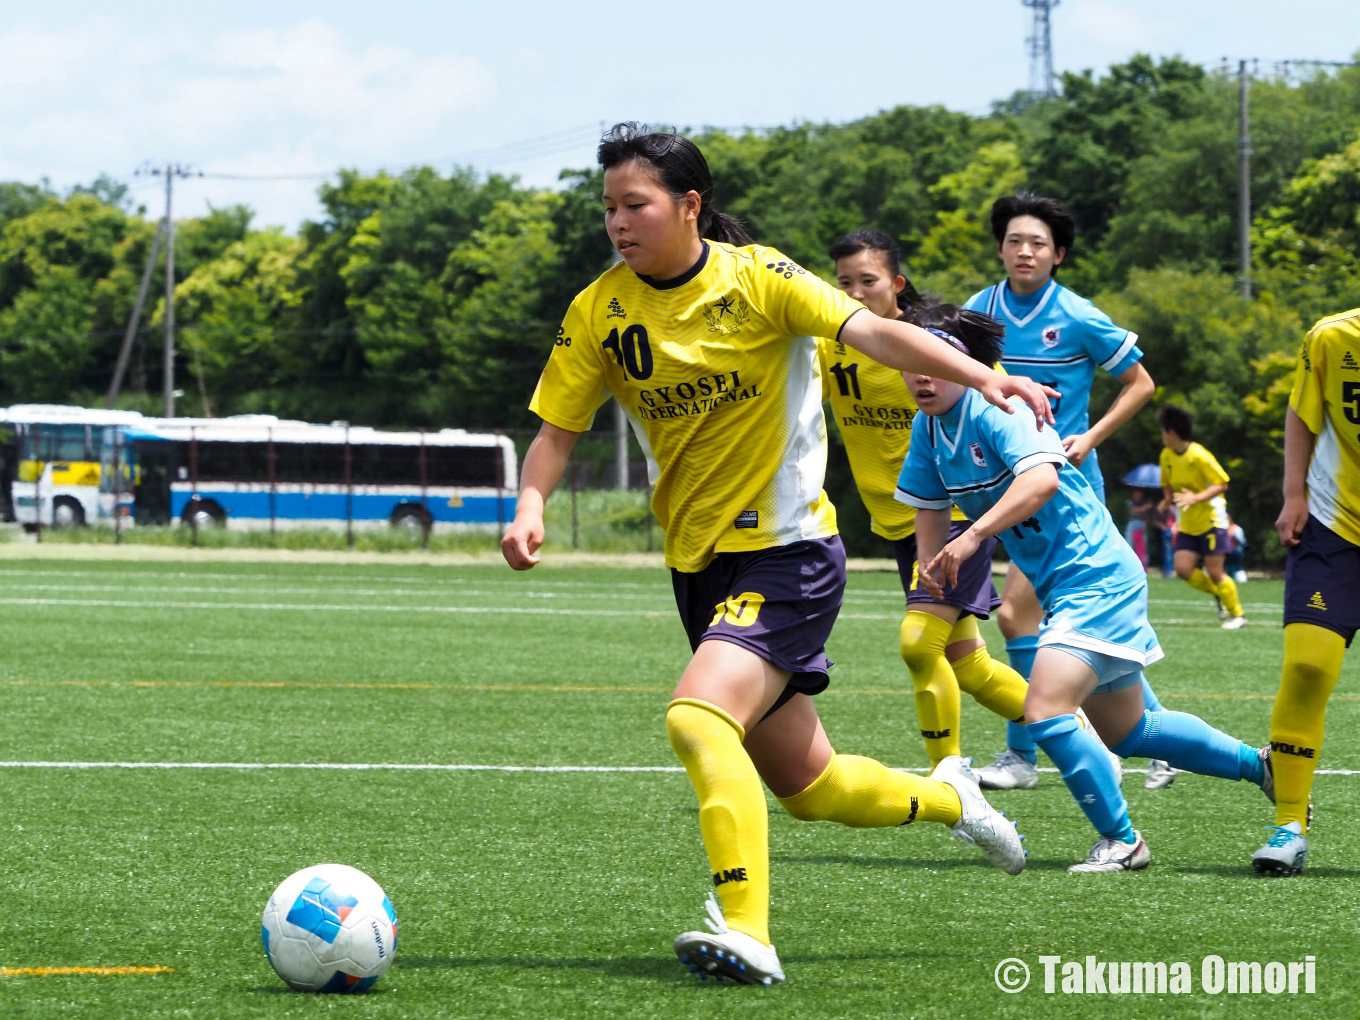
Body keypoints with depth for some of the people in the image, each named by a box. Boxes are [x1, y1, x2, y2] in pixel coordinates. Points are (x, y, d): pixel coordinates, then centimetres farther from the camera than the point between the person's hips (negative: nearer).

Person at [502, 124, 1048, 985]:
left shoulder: (755, 278, -12)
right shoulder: (599, 313, -1)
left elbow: (869, 331, -21)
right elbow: (558, 429, 3)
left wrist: (981, 377, -35)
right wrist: (530, 507, -17)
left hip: (789, 552, -6)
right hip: (699, 563, 6)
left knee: (698, 718, -28)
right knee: (803, 785, 14)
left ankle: (746, 931, -27)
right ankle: (945, 798, 42)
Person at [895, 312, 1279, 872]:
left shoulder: (996, 409, -22)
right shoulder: (929, 428, 3)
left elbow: (1041, 478, -39)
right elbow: (930, 505, 17)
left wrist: (973, 536, -45)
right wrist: (929, 562, -2)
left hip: (1096, 576, -10)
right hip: (1061, 588, 10)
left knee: (1045, 712, -23)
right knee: (1127, 732, 19)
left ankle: (1120, 841, -9)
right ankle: (1260, 764, 35)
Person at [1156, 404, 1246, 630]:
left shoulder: (1199, 456, -18)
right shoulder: (1166, 456, 4)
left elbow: (1221, 484, -16)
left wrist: (1196, 498, -28)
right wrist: (1168, 499, -1)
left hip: (1211, 520, -7)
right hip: (1188, 524, 7)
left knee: (1215, 573, -6)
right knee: (1183, 569, -7)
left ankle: (1237, 614, 10)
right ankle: (1218, 594, 17)